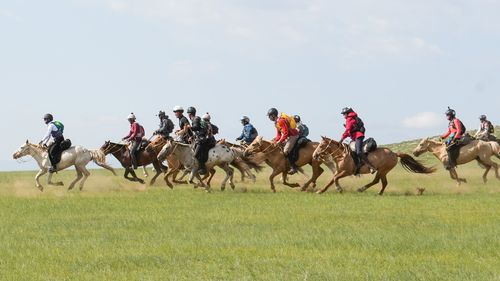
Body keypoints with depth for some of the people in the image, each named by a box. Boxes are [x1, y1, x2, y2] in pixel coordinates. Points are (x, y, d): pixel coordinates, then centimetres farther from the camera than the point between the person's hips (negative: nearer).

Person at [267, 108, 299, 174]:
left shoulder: (281, 121, -21)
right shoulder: (276, 123, 11)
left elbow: (286, 133, -25)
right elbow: (279, 134, 15)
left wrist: (280, 141, -24)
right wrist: (275, 141, 1)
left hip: (293, 136, -11)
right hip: (288, 137, 11)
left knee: (286, 151, -20)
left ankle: (293, 167, -17)